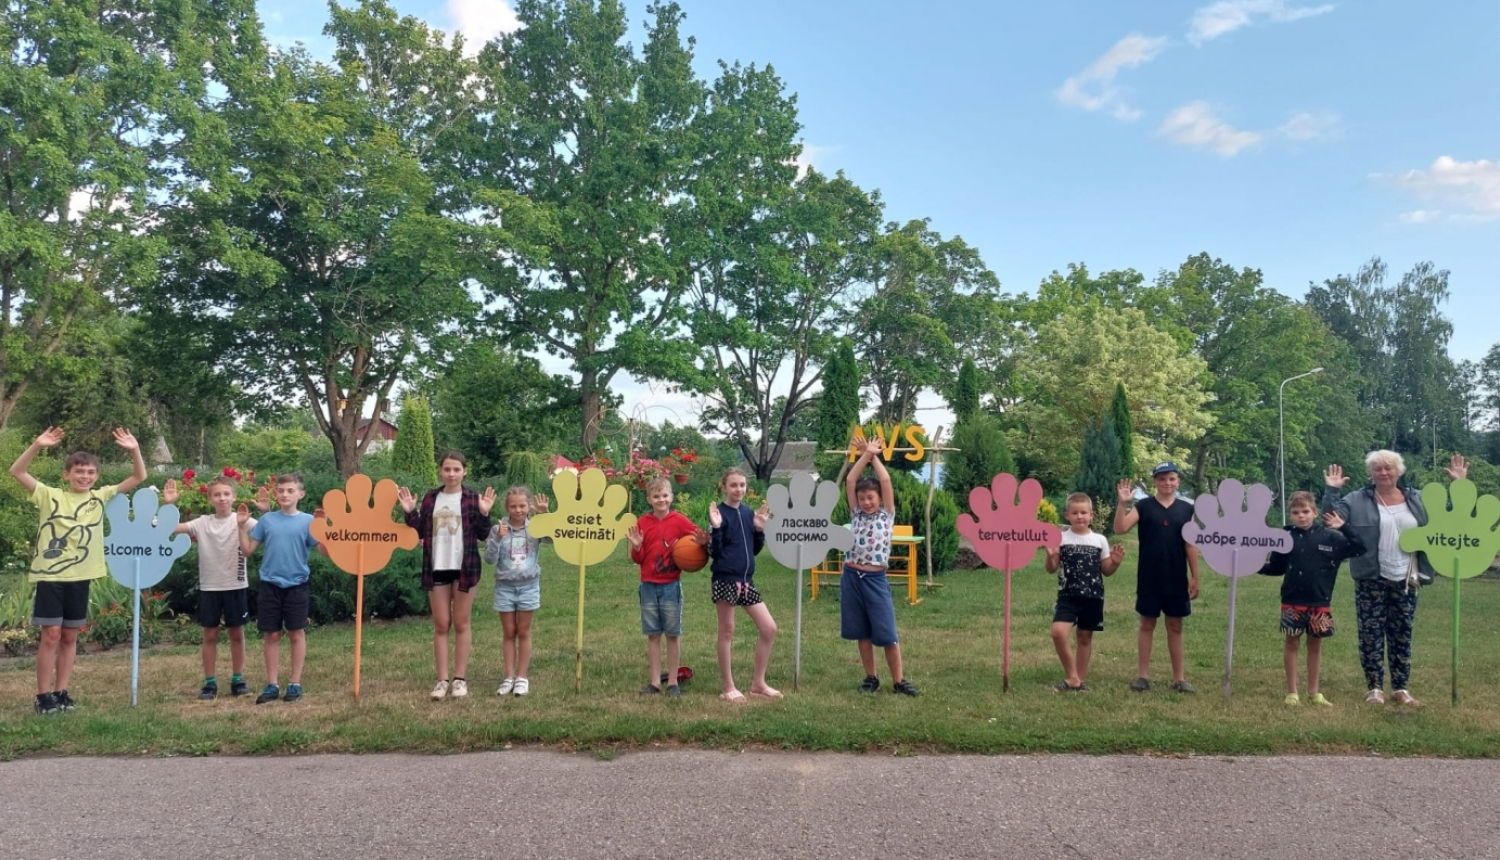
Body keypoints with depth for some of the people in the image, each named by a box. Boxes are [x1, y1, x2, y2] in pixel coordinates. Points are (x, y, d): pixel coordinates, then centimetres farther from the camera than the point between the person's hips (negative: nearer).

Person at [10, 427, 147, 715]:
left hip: (80, 577, 3)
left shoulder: (101, 497, 6)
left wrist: (135, 450, -12)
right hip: (50, 576, -3)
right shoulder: (50, 496, -1)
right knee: (51, 635, -2)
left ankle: (60, 692, 19)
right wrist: (37, 445, -25)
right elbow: (17, 471, -10)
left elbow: (139, 477, 4)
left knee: (70, 636, 10)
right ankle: (43, 696, 8)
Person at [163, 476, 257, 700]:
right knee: (210, 635, 8)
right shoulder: (202, 523, 0)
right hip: (209, 587, 1)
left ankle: (238, 680, 19)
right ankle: (209, 682, 16)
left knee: (237, 634, 8)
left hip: (236, 586, -1)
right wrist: (169, 504, -17)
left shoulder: (242, 520, -5)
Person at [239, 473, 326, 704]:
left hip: (296, 586, -2)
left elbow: (326, 551, -12)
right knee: (271, 635, 7)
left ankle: (295, 683, 16)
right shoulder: (267, 520, 3)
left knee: (296, 634, 6)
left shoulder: (307, 521, -4)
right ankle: (272, 685, 16)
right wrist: (242, 526, -2)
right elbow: (247, 550, 6)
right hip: (270, 585, 2)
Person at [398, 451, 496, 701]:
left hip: (464, 568, -3)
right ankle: (442, 680, 11)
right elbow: (420, 532, 9)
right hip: (437, 568, 3)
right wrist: (409, 512, -4)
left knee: (461, 624, 6)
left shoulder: (472, 498, -2)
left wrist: (484, 514, -19)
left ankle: (460, 678, 13)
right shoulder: (430, 498, 7)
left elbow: (482, 535, -3)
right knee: (440, 625, 6)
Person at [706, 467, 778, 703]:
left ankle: (758, 683, 16)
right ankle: (729, 688, 14)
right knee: (727, 631, 3)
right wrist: (716, 527, -24)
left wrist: (759, 529, 0)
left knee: (769, 628, 4)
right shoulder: (719, 512, -9)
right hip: (725, 580, -6)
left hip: (747, 579, 7)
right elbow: (714, 552, -12)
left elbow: (755, 550, 13)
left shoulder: (749, 513, 10)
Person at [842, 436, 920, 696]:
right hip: (851, 577, 3)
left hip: (875, 579, -3)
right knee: (862, 632, 9)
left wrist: (875, 456, 4)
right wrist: (865, 454, 0)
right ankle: (870, 677, 20)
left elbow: (885, 481, -6)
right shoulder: (856, 514, 9)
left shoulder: (887, 514, 2)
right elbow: (850, 481, 2)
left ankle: (899, 680, 9)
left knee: (887, 633, -1)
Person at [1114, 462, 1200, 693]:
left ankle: (1178, 677, 18)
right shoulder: (1144, 506, -3)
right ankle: (1143, 675, 13)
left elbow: (1190, 545, 5)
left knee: (1175, 626, 10)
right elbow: (1120, 529, -15)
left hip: (1177, 579, 2)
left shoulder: (1186, 509, 3)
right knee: (1147, 624, 6)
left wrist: (1194, 577, 3)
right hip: (1149, 578, -2)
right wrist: (1123, 503, -27)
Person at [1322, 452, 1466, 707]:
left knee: (1402, 636, 10)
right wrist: (1331, 491, -18)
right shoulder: (1357, 501, -1)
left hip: (1405, 581, 3)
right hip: (1371, 582, -3)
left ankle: (1401, 688, 19)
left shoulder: (1419, 499, 10)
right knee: (1371, 635, 0)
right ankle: (1375, 688, 10)